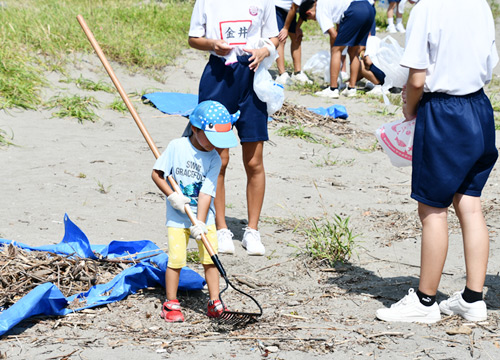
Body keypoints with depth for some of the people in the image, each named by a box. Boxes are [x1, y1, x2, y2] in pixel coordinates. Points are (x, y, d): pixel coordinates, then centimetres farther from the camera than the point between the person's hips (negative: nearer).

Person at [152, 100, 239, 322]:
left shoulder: (214, 159, -7)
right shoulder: (177, 146, -9)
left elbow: (206, 193, -12)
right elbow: (156, 173, -4)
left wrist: (200, 224, -19)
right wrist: (172, 196, -15)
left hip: (204, 217, 2)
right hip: (177, 216, -1)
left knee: (210, 258, -3)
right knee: (176, 259, -6)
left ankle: (214, 304, 8)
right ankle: (171, 304, 8)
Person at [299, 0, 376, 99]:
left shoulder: (319, 11, 7)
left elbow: (333, 34, 3)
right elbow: (339, 27, 39)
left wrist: (334, 49, 20)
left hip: (355, 12, -9)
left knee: (336, 50, 1)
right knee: (354, 52, 18)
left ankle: (333, 89, 1)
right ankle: (351, 88, 19)